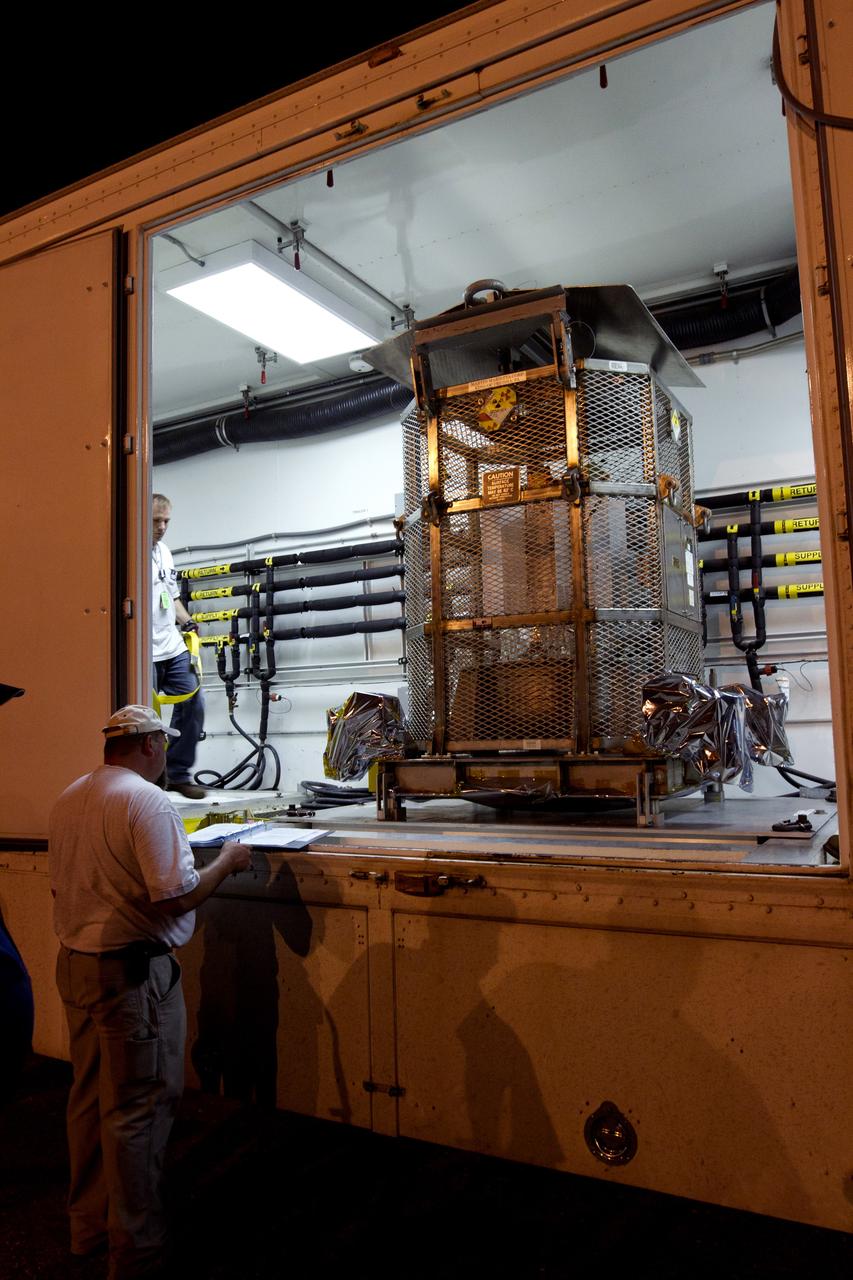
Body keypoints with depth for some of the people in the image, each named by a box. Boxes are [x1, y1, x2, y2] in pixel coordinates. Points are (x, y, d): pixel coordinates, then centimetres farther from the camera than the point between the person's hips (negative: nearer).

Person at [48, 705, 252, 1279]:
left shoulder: (69, 799, 6)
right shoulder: (148, 802, -20)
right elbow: (176, 896, -25)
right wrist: (227, 861, -9)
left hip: (75, 965, 9)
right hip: (132, 972, -9)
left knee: (90, 1098, 21)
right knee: (138, 1109, 5)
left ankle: (89, 1222, 37)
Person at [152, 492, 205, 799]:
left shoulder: (164, 552, 17)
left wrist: (188, 621, 12)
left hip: (174, 648, 8)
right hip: (146, 653, -8)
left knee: (193, 704, 6)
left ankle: (178, 773, 16)